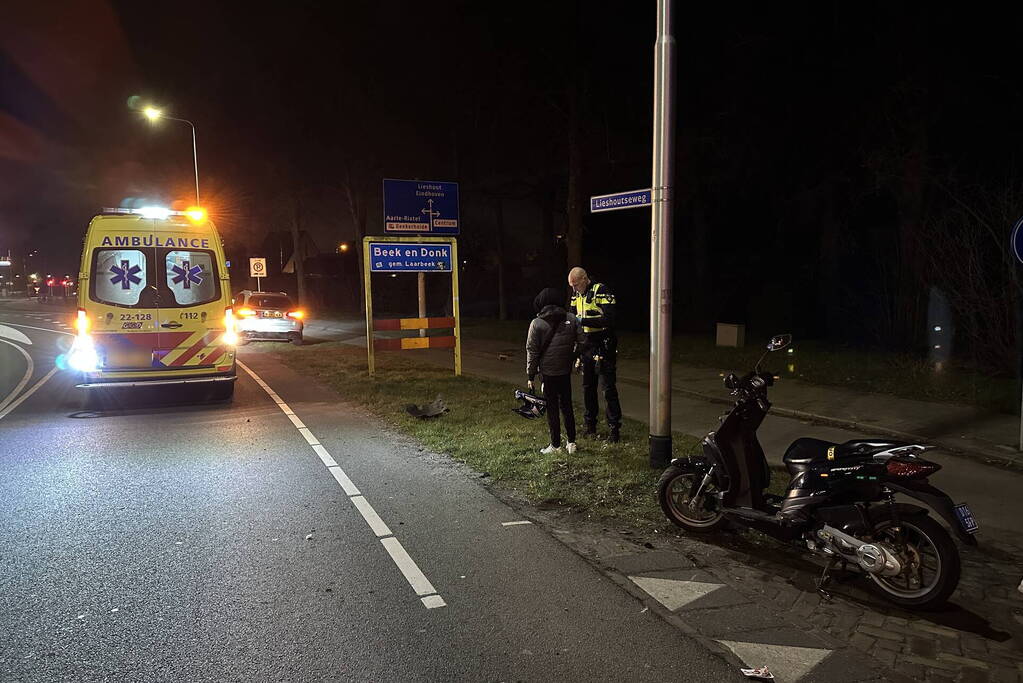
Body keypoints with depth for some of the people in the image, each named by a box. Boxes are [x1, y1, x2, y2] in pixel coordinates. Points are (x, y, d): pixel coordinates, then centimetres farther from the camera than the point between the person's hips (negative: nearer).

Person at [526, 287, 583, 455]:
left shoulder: (536, 323, -7)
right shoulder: (571, 319, 0)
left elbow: (532, 351, -6)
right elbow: (581, 342, 0)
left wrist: (530, 376, 1)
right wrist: (574, 360, 15)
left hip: (548, 373, -3)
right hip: (566, 371, 3)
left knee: (552, 409, 6)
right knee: (567, 406, 15)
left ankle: (556, 445, 12)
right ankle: (571, 442, 19)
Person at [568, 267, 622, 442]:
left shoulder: (601, 291, -15)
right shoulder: (576, 294, 9)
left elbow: (609, 319, -24)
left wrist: (583, 321, -27)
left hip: (603, 347, -7)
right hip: (586, 347, 7)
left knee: (609, 388, -4)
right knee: (587, 387, 13)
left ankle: (614, 427, 2)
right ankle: (589, 424, 24)